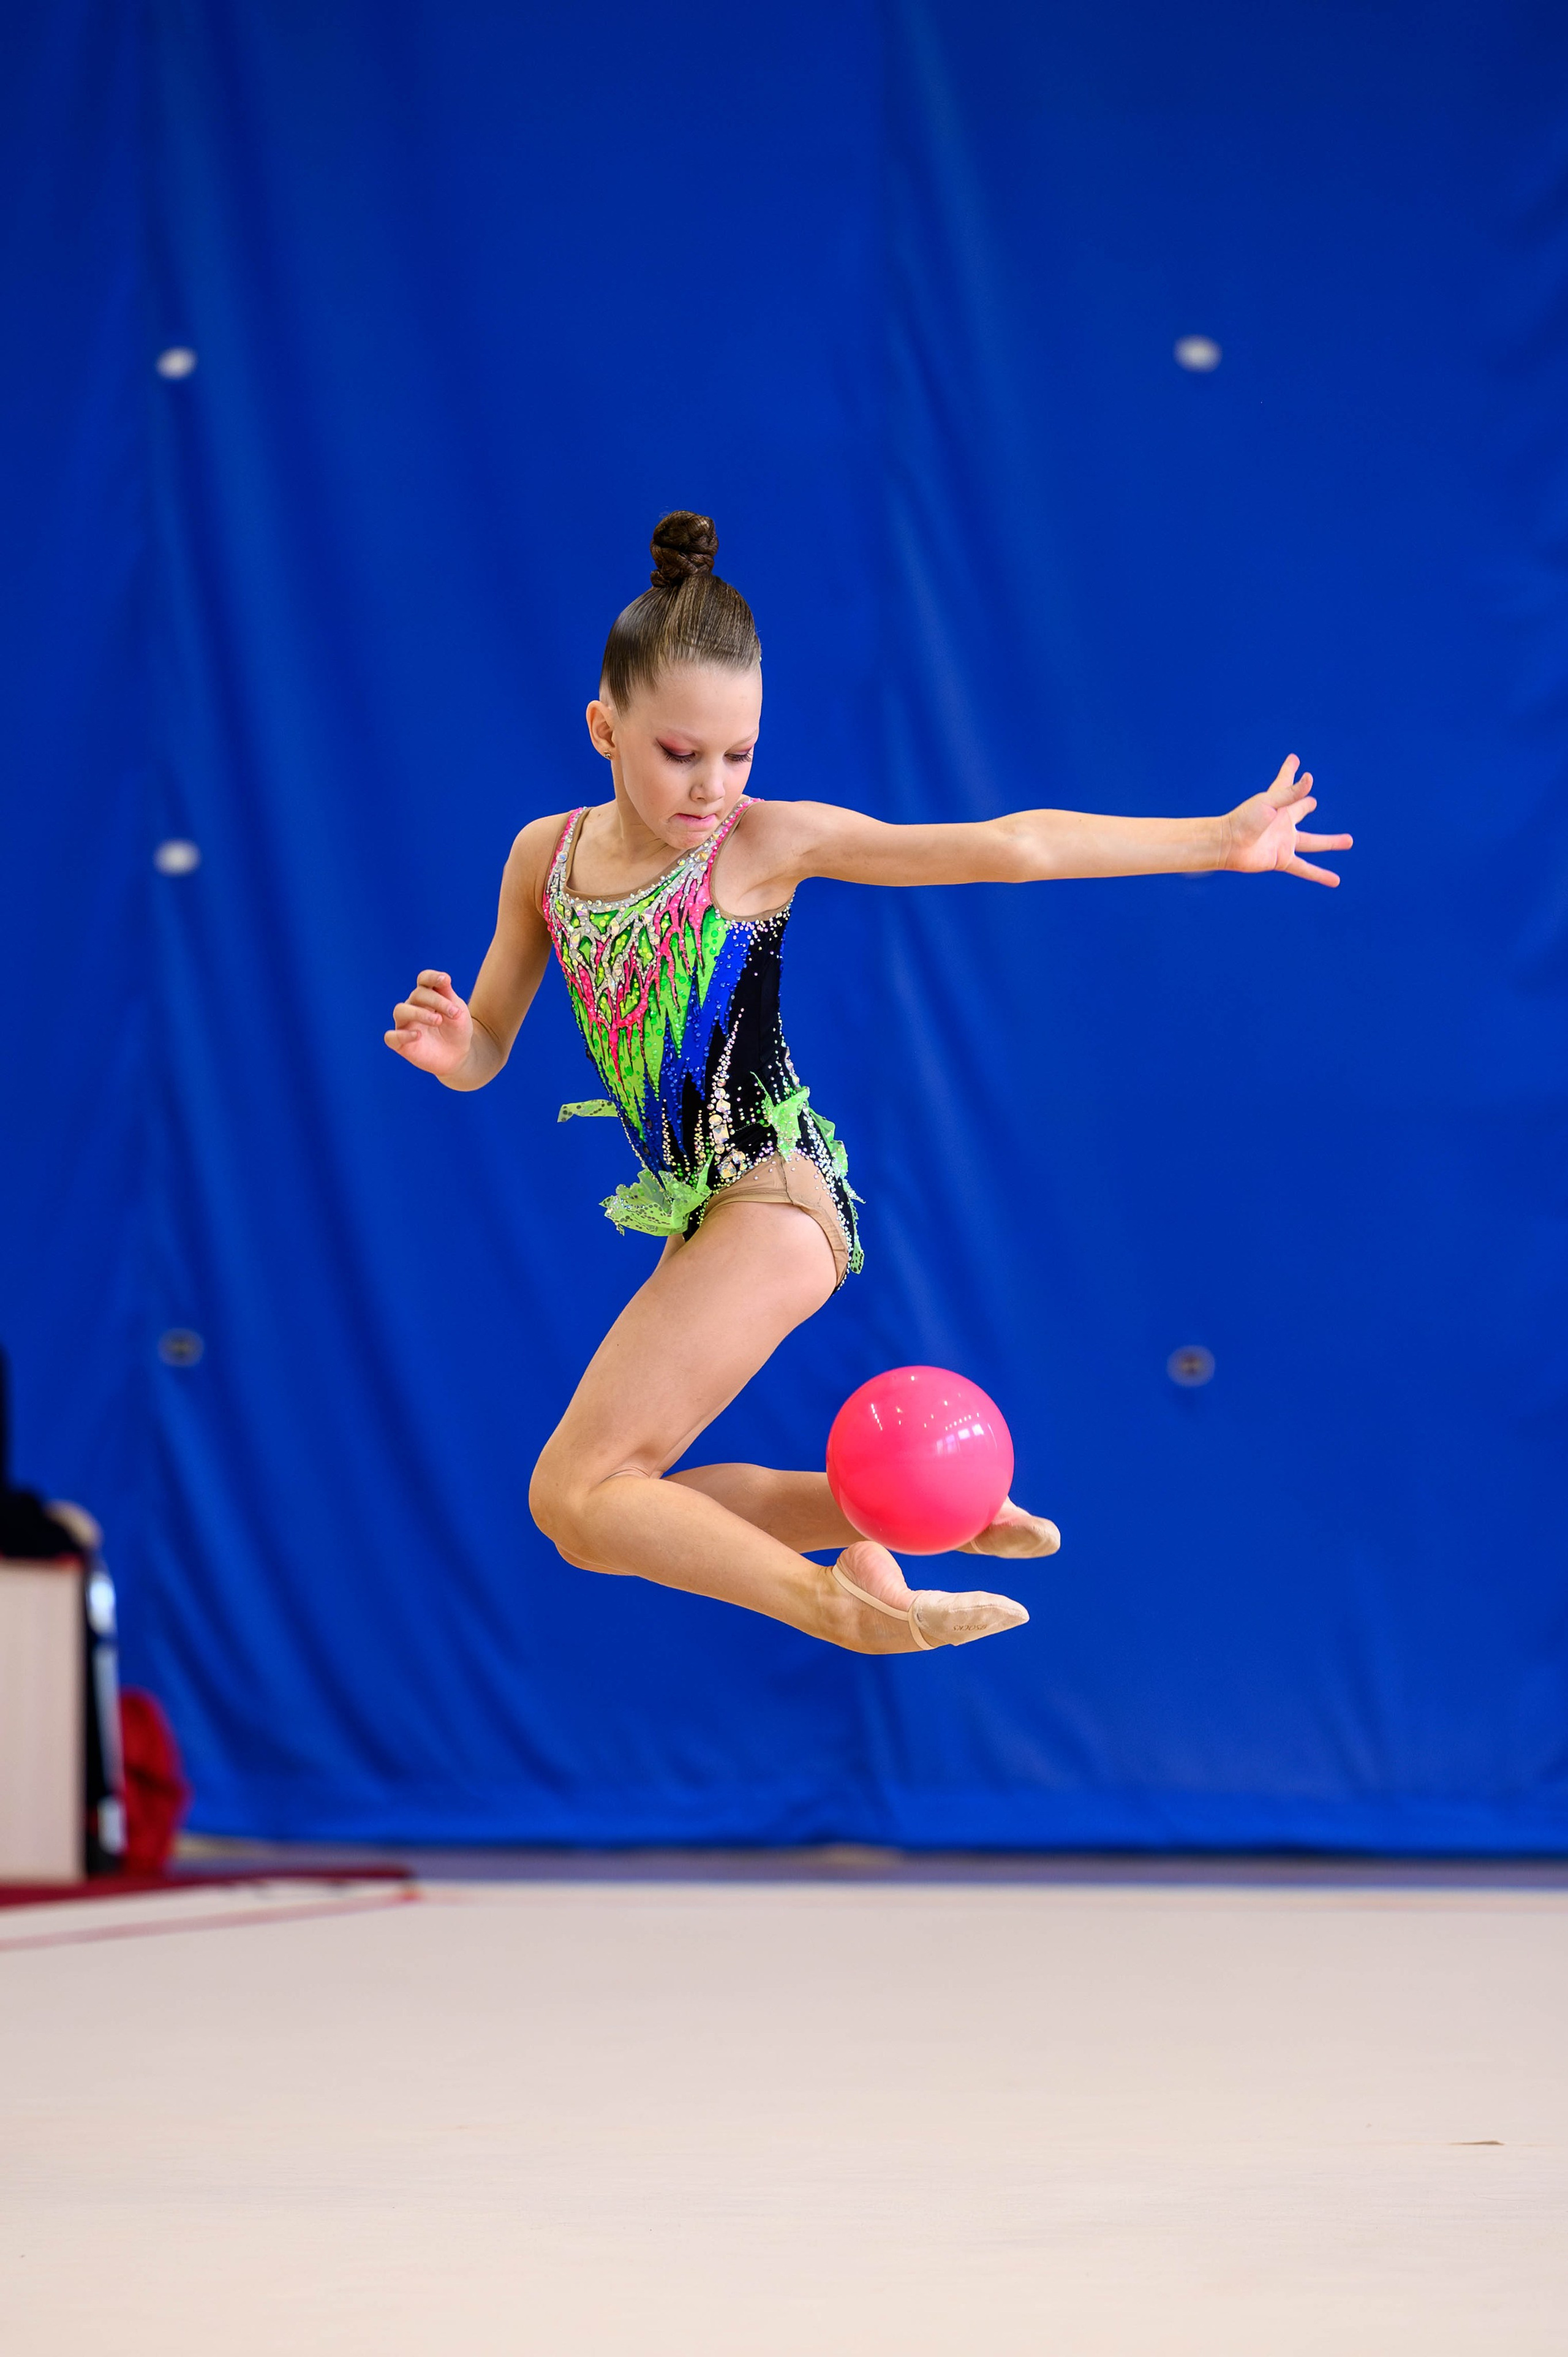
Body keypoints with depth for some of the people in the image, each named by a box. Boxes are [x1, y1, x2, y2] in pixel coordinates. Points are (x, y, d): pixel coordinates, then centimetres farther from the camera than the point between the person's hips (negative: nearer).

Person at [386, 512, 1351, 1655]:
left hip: (778, 1202, -7)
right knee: (626, 1504, 12)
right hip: (707, 1220, 7)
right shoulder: (547, 856, 5)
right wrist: (448, 1046, -12)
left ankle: (852, 1606, -11)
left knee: (578, 1497, -17)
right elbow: (487, 1050, 14)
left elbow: (1009, 848, -7)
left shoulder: (766, 842, -8)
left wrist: (1218, 840, -8)